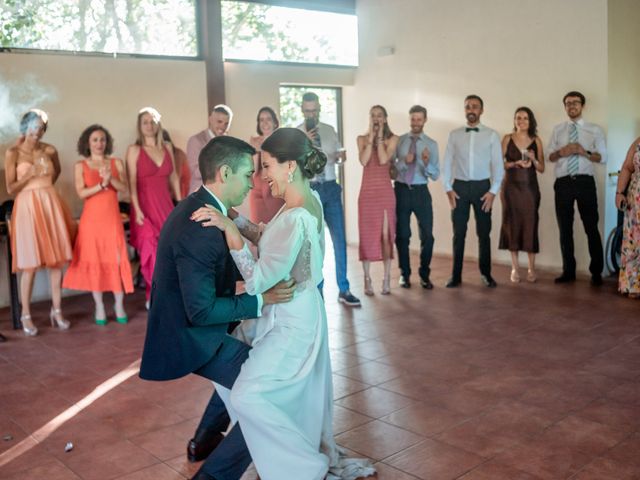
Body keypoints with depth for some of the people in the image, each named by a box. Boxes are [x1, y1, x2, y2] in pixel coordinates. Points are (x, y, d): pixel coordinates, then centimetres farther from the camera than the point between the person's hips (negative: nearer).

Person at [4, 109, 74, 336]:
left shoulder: (50, 150, 7)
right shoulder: (13, 152, -2)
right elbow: (10, 188, -4)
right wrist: (33, 174, -10)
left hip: (51, 205, 4)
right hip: (28, 207, -4)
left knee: (57, 259, 3)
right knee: (30, 264, -3)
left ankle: (56, 310, 14)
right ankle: (26, 315, 9)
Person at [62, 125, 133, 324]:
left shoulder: (116, 163, 8)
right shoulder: (80, 166, 4)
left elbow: (124, 188, -1)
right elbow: (81, 193, -7)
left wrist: (111, 179, -18)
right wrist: (101, 184, -18)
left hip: (112, 217, 1)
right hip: (92, 218, -1)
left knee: (117, 260, -2)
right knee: (94, 260, 1)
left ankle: (119, 305, 9)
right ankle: (99, 307, 11)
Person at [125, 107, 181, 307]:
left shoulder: (167, 147, 10)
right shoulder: (134, 150, -3)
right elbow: (132, 183, -8)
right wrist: (137, 209, -16)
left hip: (165, 204, 4)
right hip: (145, 205, -4)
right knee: (151, 252, -4)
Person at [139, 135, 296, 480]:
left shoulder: (199, 208, 3)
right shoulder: (199, 227, -28)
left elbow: (220, 268, 16)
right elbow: (201, 310, -28)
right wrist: (262, 299, -26)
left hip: (188, 325, 11)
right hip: (191, 337, -11)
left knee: (246, 363, 32)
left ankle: (205, 440, 43)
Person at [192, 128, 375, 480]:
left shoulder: (295, 218, -29)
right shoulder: (308, 200, 0)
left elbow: (256, 282, -27)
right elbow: (270, 244, 10)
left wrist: (229, 229, -29)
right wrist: (232, 217, 3)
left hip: (291, 323, -10)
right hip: (292, 314, 10)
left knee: (246, 396, -7)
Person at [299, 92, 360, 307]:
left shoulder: (329, 130, 8)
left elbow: (337, 154, 15)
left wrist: (341, 155, -8)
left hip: (331, 189, 3)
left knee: (339, 239, 1)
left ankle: (344, 290, 9)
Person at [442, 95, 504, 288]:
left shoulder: (492, 135, 2)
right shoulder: (454, 135, 6)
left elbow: (498, 165, 0)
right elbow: (447, 163, 5)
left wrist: (493, 191, -7)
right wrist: (448, 188, -3)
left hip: (482, 187, -1)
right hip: (459, 187, 1)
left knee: (484, 233, 6)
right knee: (458, 233, 4)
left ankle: (486, 273, 19)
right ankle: (456, 275, 12)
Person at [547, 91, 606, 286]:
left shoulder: (595, 130, 6)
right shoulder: (558, 129, 13)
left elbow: (602, 157, 1)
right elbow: (550, 157, 10)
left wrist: (585, 152, -16)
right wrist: (561, 152, -11)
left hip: (585, 182, -2)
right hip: (563, 183, 2)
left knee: (591, 227, 1)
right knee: (565, 228, 6)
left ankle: (596, 272, 10)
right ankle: (568, 271, 16)